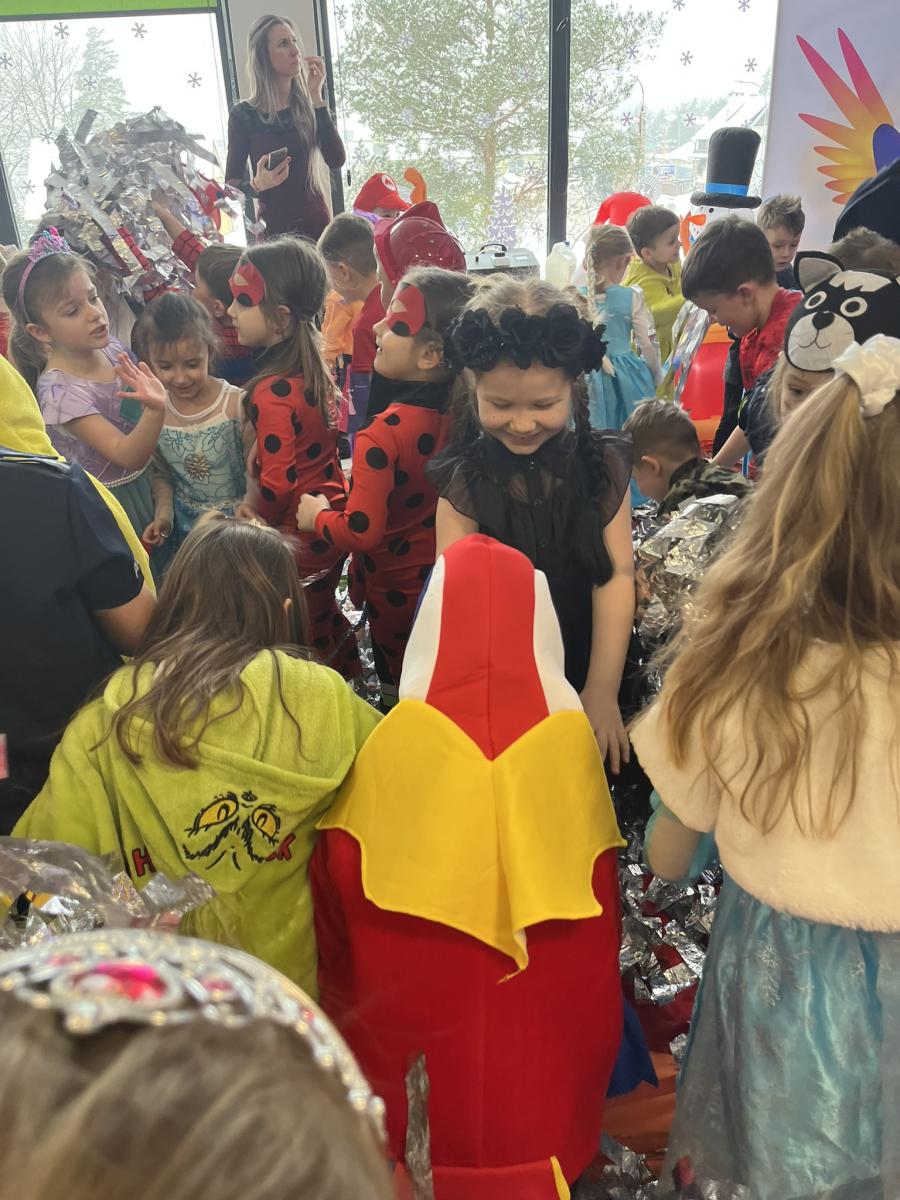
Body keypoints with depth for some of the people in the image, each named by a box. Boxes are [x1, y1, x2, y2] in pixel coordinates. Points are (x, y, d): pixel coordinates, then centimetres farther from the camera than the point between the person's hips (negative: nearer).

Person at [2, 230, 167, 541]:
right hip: (109, 504, -6)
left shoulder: (112, 348, -7)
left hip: (143, 483, 6)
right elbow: (126, 455, -31)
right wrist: (155, 409, -46)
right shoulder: (60, 389, -26)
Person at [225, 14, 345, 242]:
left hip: (316, 221, 2)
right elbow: (231, 184, 1)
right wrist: (256, 185, -21)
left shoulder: (308, 106, 5)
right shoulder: (244, 115, -1)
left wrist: (316, 97, -9)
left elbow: (336, 160, -10)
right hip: (274, 228, -2)